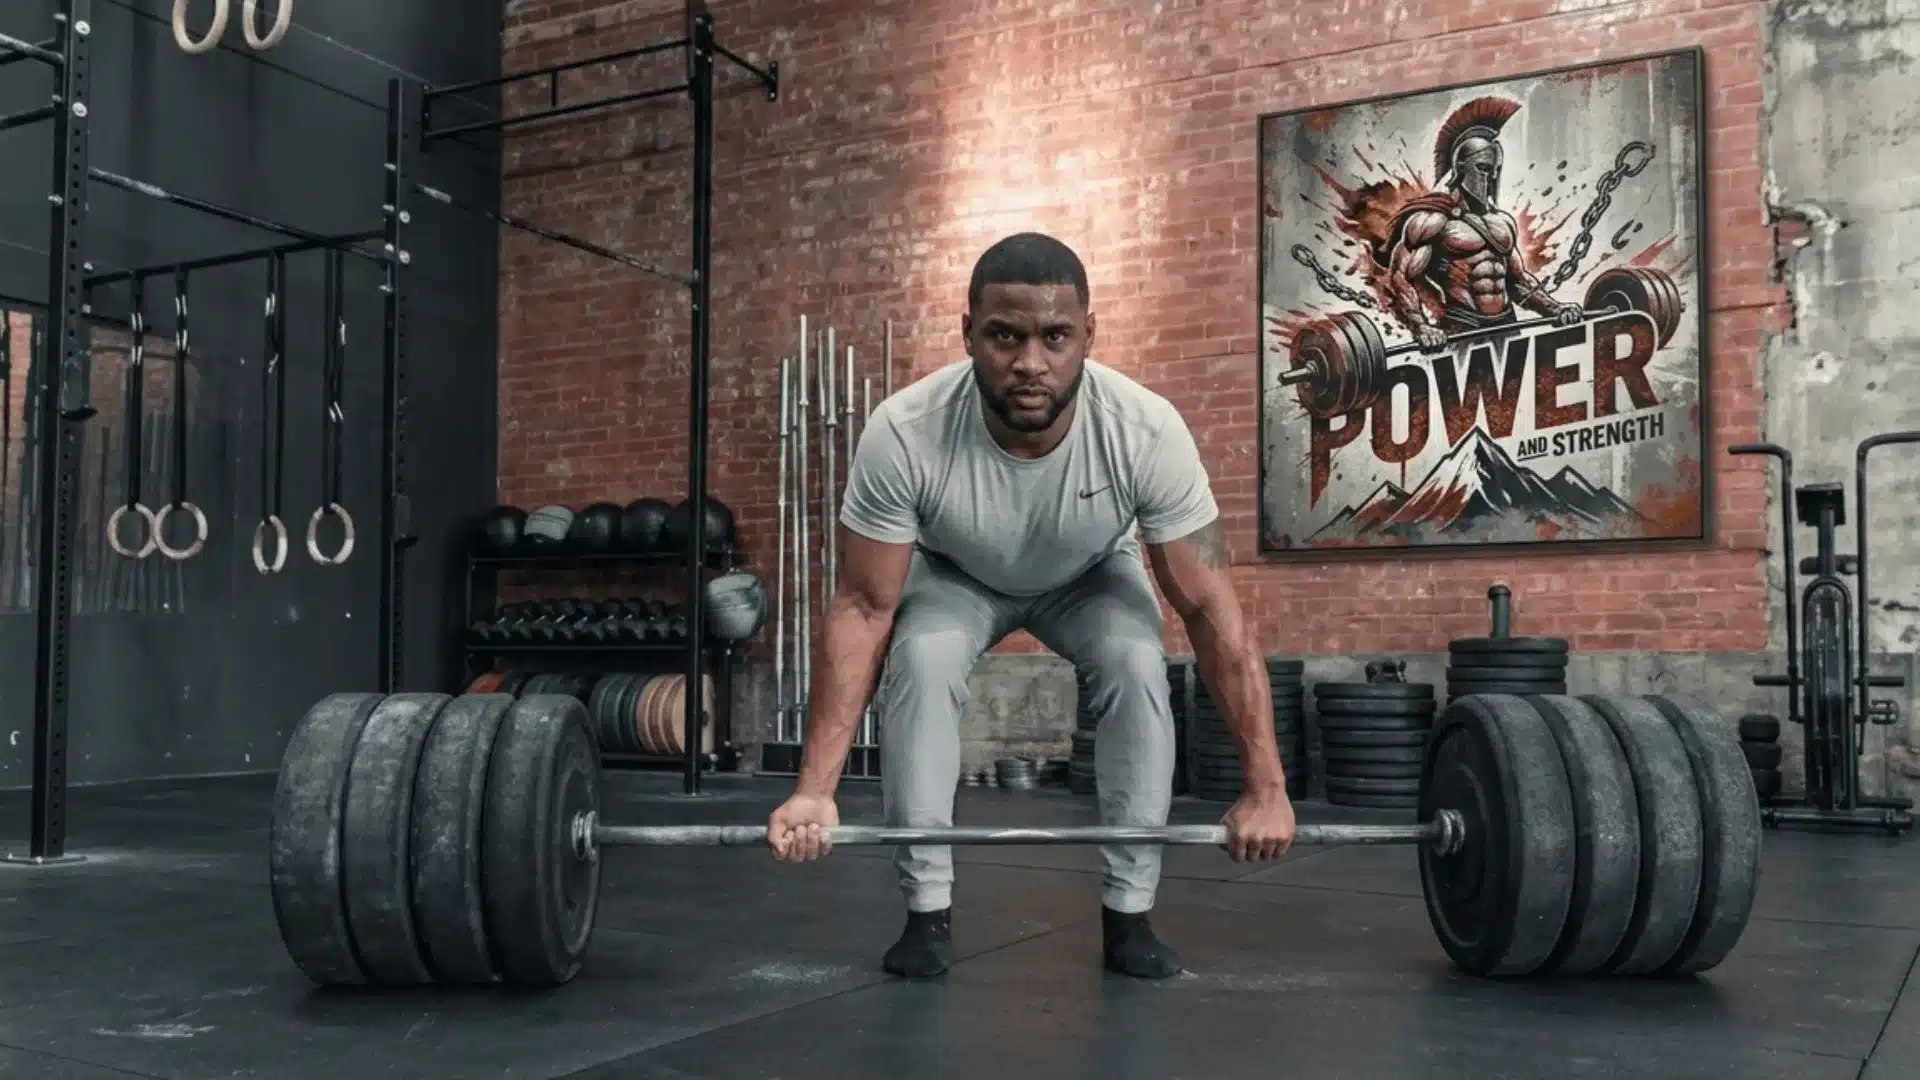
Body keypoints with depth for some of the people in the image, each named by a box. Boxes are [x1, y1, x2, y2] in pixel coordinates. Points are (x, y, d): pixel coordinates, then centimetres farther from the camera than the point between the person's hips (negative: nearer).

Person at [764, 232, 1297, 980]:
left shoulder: (1147, 432, -39)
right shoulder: (904, 433, -39)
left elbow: (1211, 609, -32)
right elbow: (863, 609, -31)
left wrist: (1266, 786, -34)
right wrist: (814, 790, -36)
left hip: (1090, 576, 0)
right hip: (955, 575, 0)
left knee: (1137, 667, -27)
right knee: (919, 665, -28)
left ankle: (1127, 914, -11)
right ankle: (928, 912, -13)